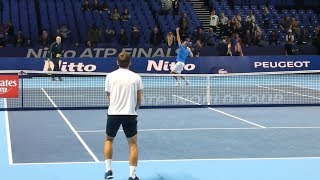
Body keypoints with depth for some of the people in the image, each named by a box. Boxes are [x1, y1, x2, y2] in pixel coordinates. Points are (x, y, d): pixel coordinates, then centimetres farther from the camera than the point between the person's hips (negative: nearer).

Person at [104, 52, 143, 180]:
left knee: (109, 139, 22)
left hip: (113, 114, 1)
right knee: (133, 144, 9)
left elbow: (109, 98, 10)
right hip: (130, 114, -1)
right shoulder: (136, 77, 2)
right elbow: (139, 101, 4)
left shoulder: (110, 76, 4)